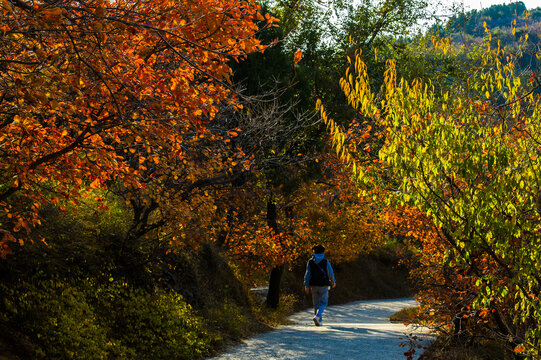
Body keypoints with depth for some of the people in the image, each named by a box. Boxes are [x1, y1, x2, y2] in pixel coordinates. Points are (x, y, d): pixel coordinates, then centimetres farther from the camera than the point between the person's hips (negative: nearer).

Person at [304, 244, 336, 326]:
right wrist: (333, 282, 17)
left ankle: (319, 321, 14)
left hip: (314, 285, 3)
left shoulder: (310, 262, 1)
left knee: (316, 304, 13)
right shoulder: (325, 262, -7)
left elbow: (307, 274, -1)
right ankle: (317, 316, -18)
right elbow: (331, 273, 0)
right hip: (323, 286, -3)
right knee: (323, 303, 5)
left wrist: (306, 286, 2)